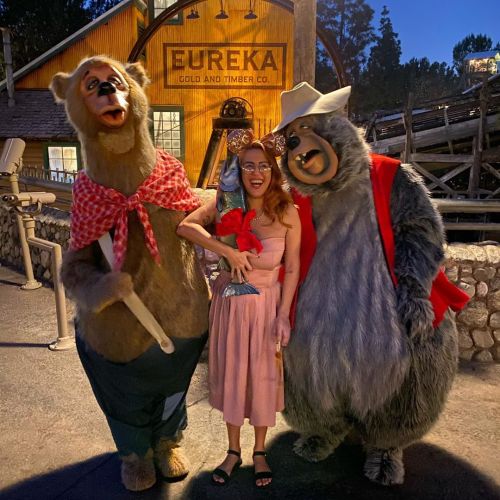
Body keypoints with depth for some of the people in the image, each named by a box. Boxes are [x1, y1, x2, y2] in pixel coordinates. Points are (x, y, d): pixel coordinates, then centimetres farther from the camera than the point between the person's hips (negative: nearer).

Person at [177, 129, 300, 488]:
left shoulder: (287, 213, -11)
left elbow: (292, 269, -6)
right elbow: (185, 226, -18)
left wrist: (283, 315, -9)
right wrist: (227, 251, -27)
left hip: (267, 304, -1)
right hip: (229, 302, 2)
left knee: (263, 376, 12)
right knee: (230, 374, 14)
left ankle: (260, 452, 36)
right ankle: (234, 451, 36)